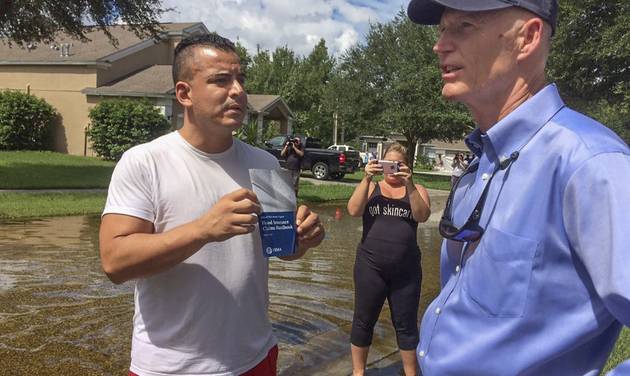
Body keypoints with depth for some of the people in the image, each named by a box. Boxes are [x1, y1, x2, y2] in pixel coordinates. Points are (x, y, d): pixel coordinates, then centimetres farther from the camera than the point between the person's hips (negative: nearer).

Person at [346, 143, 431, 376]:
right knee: (363, 321, 11)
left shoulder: (416, 190, 6)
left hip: (406, 270, 0)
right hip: (370, 267, 0)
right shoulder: (371, 187, 6)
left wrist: (409, 183, -23)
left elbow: (422, 216, -13)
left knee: (406, 324, 11)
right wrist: (366, 178, -20)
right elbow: (353, 211, -12)